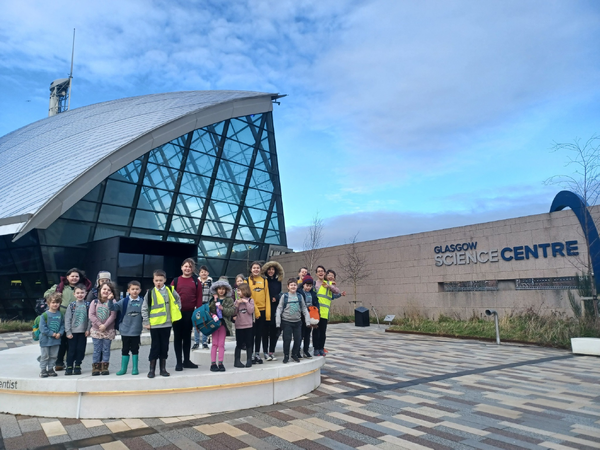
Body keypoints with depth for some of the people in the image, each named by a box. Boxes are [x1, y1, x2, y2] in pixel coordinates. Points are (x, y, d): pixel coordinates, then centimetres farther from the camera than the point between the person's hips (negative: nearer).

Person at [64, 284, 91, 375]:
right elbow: (67, 319, -2)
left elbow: (90, 318, 2)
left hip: (83, 332, 1)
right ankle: (69, 367, 15)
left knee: (81, 350, 6)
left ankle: (77, 366, 17)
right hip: (73, 332, -1)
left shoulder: (87, 305, 1)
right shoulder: (72, 305, -2)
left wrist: (88, 329, -4)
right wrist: (68, 332, -6)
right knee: (71, 350, 5)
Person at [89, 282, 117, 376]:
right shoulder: (94, 302, 3)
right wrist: (99, 325, -14)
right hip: (96, 330, 1)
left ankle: (104, 367, 13)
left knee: (106, 349, 5)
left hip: (109, 330, -1)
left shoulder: (112, 302, -2)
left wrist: (105, 325, -16)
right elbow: (91, 315, -5)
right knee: (97, 350, 4)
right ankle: (95, 368, 13)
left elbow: (113, 315, -8)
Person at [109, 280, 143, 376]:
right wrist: (110, 300, -26)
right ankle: (123, 368, 23)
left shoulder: (142, 301, -2)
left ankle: (135, 368, 21)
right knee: (125, 350, 11)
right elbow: (113, 307, -11)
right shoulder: (124, 301, -4)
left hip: (136, 331, 0)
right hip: (125, 330, 0)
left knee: (135, 350, 10)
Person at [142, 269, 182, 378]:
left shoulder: (170, 290, 1)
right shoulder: (150, 293, -4)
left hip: (167, 324, 2)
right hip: (154, 324, -2)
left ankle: (163, 368, 21)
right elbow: (144, 308, 0)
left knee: (164, 346, 10)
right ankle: (152, 369, 16)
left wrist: (176, 312, 11)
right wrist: (146, 322, -3)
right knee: (155, 346, 4)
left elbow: (178, 300, 17)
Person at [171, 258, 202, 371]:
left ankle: (186, 360, 23)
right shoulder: (175, 281, 4)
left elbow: (199, 298, 1)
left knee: (187, 337, 11)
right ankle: (179, 362, 15)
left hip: (190, 313, 1)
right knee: (178, 337, 6)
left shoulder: (196, 282, 5)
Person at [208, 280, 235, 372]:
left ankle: (220, 363, 10)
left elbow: (232, 311, -6)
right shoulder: (213, 299, 7)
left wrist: (223, 308, -17)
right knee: (214, 344, 1)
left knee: (221, 344, 4)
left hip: (224, 323, 0)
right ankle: (213, 363, 6)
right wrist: (214, 301, -13)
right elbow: (210, 310, -4)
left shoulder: (229, 300, 4)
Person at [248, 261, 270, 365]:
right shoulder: (247, 280, 0)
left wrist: (268, 312, -1)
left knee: (260, 333, 10)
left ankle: (257, 354, 21)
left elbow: (267, 296, 6)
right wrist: (255, 309, -13)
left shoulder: (264, 280, 8)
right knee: (252, 333, 2)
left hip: (262, 310, 3)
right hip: (252, 311, -3)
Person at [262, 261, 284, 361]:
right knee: (266, 331, 0)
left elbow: (280, 293, 16)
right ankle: (265, 352, 9)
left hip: (276, 308, 4)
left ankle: (272, 351, 15)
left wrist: (276, 298, -3)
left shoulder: (278, 281, 11)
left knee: (275, 330, 6)